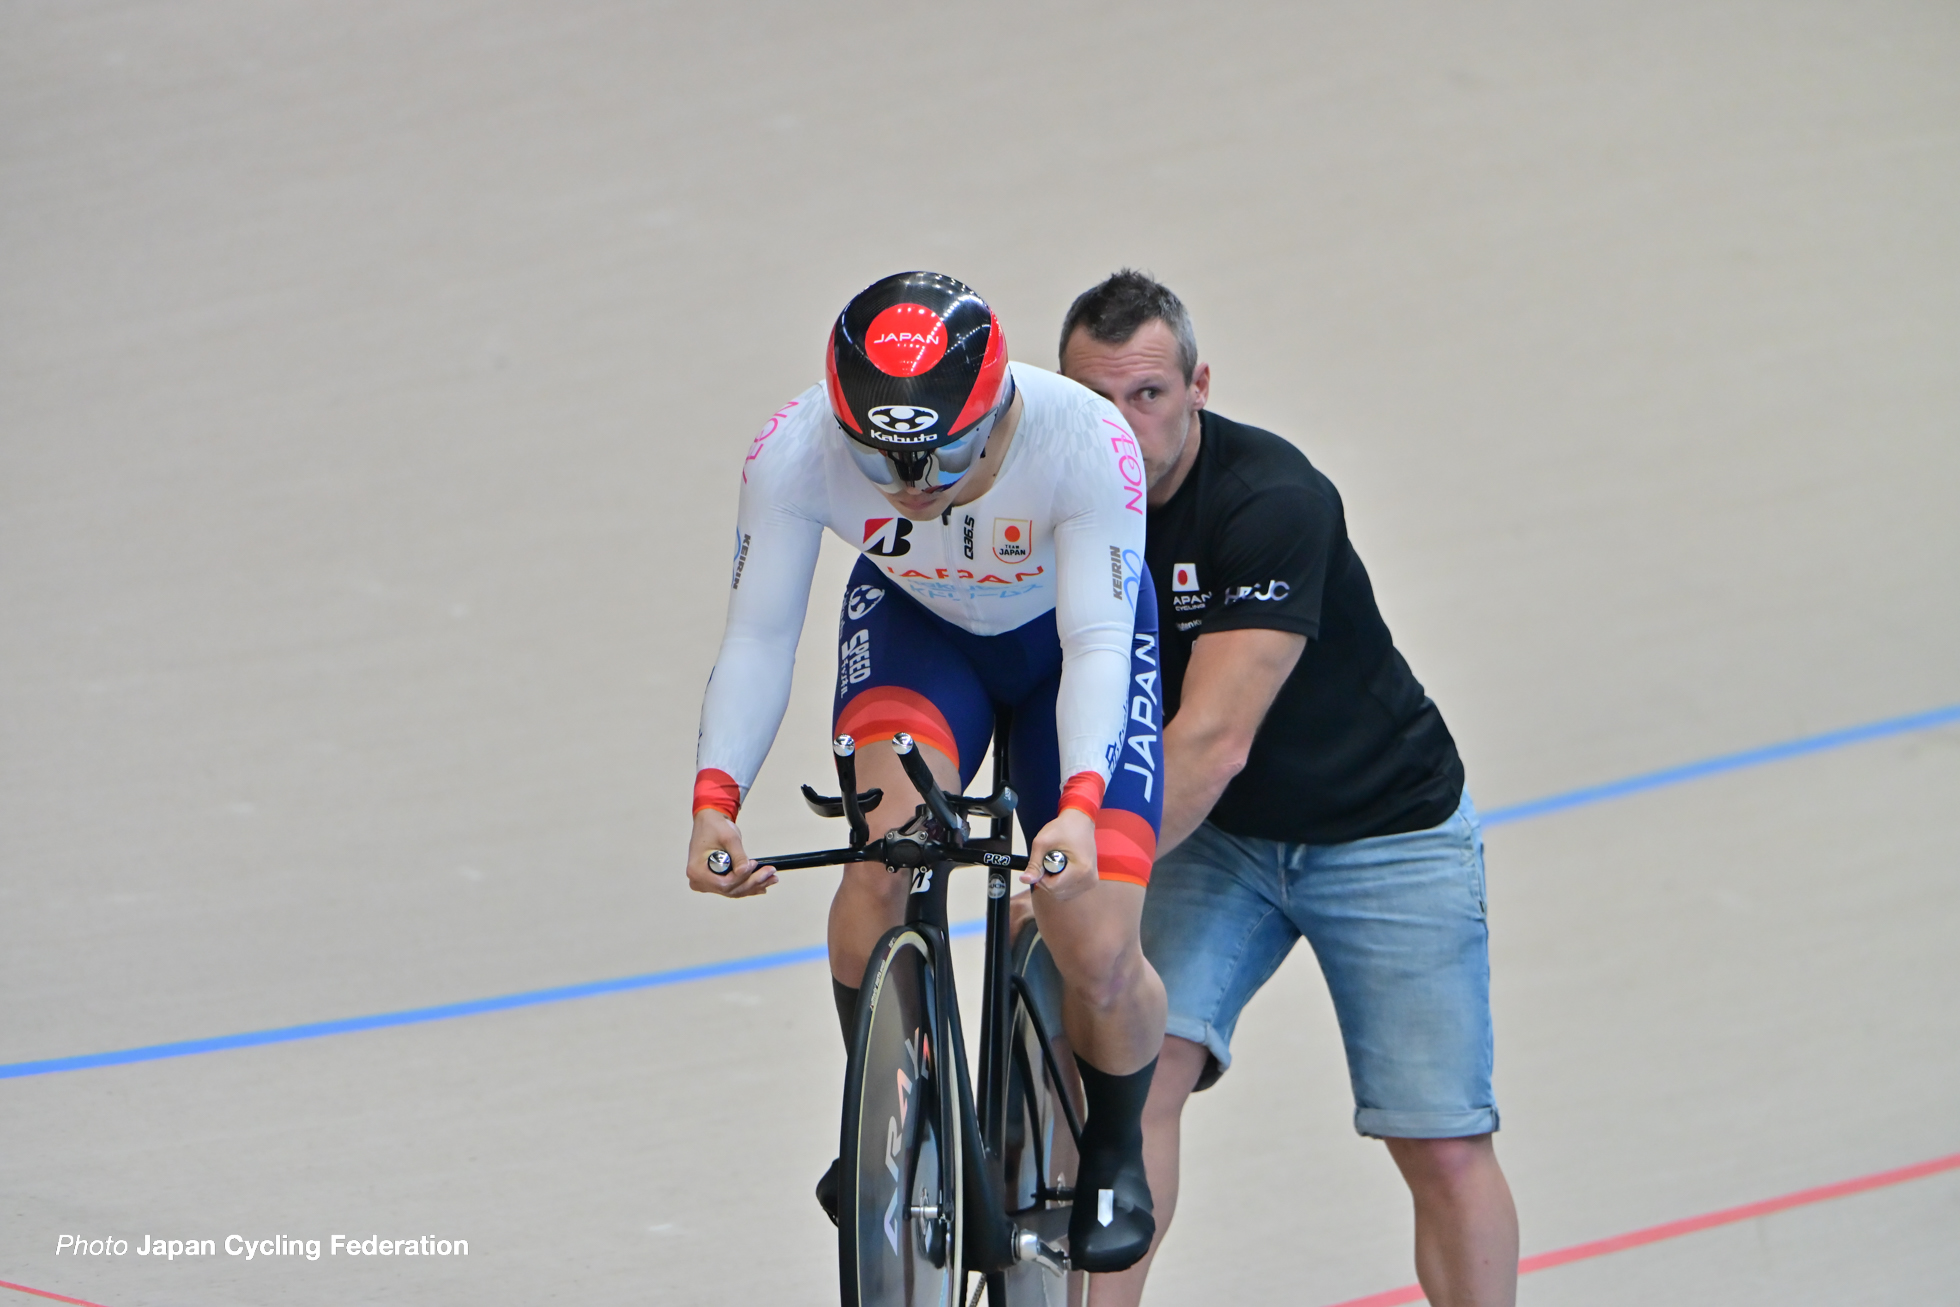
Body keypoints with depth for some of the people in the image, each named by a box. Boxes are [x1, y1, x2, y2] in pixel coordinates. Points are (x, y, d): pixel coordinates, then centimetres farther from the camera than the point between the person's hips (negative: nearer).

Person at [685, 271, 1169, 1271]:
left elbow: (1097, 646, -38)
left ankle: (1114, 1150, 17)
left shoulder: (1088, 444, -37)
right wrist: (714, 796, -43)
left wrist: (1082, 805, -54)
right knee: (886, 842, -30)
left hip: (1069, 637, -1)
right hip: (913, 627, 1)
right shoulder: (795, 451, -32)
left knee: (1101, 955, -15)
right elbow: (757, 634, -28)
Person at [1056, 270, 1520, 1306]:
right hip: (1213, 836, 4)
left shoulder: (1273, 500, -28)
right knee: (1139, 1067, -18)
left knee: (1444, 1147, -6)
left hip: (1386, 829, -4)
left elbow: (1213, 741, -34)